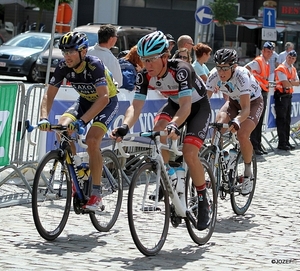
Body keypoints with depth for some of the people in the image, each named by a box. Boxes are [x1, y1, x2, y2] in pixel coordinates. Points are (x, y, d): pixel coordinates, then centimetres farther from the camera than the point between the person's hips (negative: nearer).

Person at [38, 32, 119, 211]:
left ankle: (97, 194, -17)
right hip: (85, 100, 6)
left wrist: (81, 121, -50)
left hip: (108, 102, -6)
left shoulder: (94, 65, -33)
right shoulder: (63, 67, -17)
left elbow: (103, 98, -41)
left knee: (92, 141, -26)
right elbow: (49, 95, -14)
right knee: (62, 126, -19)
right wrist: (44, 118, -33)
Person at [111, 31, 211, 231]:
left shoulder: (181, 70, -36)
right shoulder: (145, 76, -20)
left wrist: (174, 125, -64)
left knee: (189, 153, -22)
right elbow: (136, 106, -27)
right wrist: (125, 127, -47)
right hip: (174, 105, 5)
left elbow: (186, 106, -45)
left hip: (198, 107, -5)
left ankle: (203, 202, -4)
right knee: (158, 134, -26)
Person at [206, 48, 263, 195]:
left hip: (253, 102, -5)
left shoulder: (241, 76, -37)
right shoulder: (214, 75, -24)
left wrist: (236, 121, -60)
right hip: (234, 101, 5)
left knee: (242, 134, -26)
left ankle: (248, 174, -6)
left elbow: (245, 109, -41)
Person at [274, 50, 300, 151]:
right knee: (281, 119, -6)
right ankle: (282, 143, -5)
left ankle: (286, 142, 17)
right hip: (281, 95, -8)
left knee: (287, 120, 11)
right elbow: (285, 84, -20)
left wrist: (290, 82, -10)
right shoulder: (281, 69, -11)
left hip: (288, 95, 8)